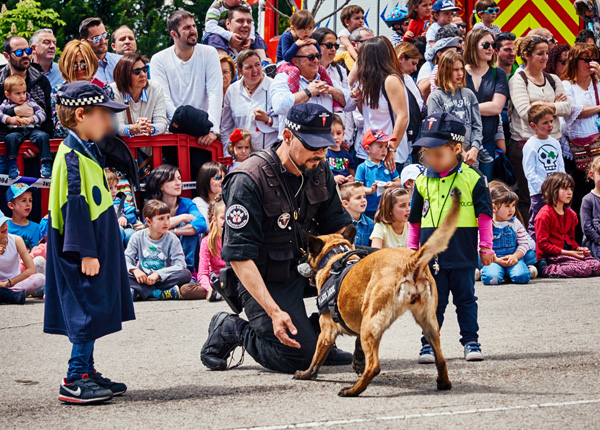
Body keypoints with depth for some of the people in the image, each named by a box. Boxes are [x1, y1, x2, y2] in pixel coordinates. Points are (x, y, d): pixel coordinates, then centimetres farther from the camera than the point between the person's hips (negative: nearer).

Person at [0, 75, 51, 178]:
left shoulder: (30, 102, 15)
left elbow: (42, 114, 5)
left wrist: (31, 119, -12)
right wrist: (9, 119, -16)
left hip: (32, 130, 1)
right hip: (15, 131, -1)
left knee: (43, 136, -28)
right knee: (10, 138, -35)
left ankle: (46, 164, -25)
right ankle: (12, 165, -31)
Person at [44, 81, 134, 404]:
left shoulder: (87, 150, 14)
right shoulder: (72, 156, -17)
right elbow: (74, 205, -21)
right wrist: (87, 253, -22)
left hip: (96, 247, 10)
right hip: (82, 252, -10)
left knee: (93, 311, 13)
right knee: (88, 310, -8)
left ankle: (86, 372, 20)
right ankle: (74, 381, -5)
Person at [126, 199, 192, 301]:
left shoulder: (172, 239, -2)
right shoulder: (137, 237, 2)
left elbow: (180, 265, -11)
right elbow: (126, 259, -2)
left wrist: (158, 274, -24)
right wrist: (135, 270, -25)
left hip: (162, 280, 0)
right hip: (142, 279, 0)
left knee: (186, 274, -27)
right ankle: (156, 293, -33)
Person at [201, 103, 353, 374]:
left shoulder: (318, 172, -1)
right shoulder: (250, 180, -23)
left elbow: (337, 226, 7)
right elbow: (239, 256, -26)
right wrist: (274, 311, -34)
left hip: (303, 265, 7)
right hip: (265, 280, -6)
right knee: (301, 358, -18)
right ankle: (230, 330, 6)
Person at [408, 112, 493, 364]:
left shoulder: (472, 179, -2)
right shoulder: (423, 182, 7)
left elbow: (484, 215, 2)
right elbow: (415, 220, 15)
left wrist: (486, 247, 0)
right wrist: (412, 249, 13)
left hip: (463, 253, -2)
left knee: (465, 299, 6)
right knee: (433, 301, 5)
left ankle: (471, 340, 14)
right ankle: (428, 343, 11)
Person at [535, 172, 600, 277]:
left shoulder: (569, 213, 16)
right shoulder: (544, 214, -11)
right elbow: (542, 244, -15)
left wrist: (578, 248, 1)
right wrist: (567, 253, -18)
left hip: (568, 252, 9)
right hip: (551, 256, -9)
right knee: (584, 269, -26)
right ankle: (548, 270, -14)